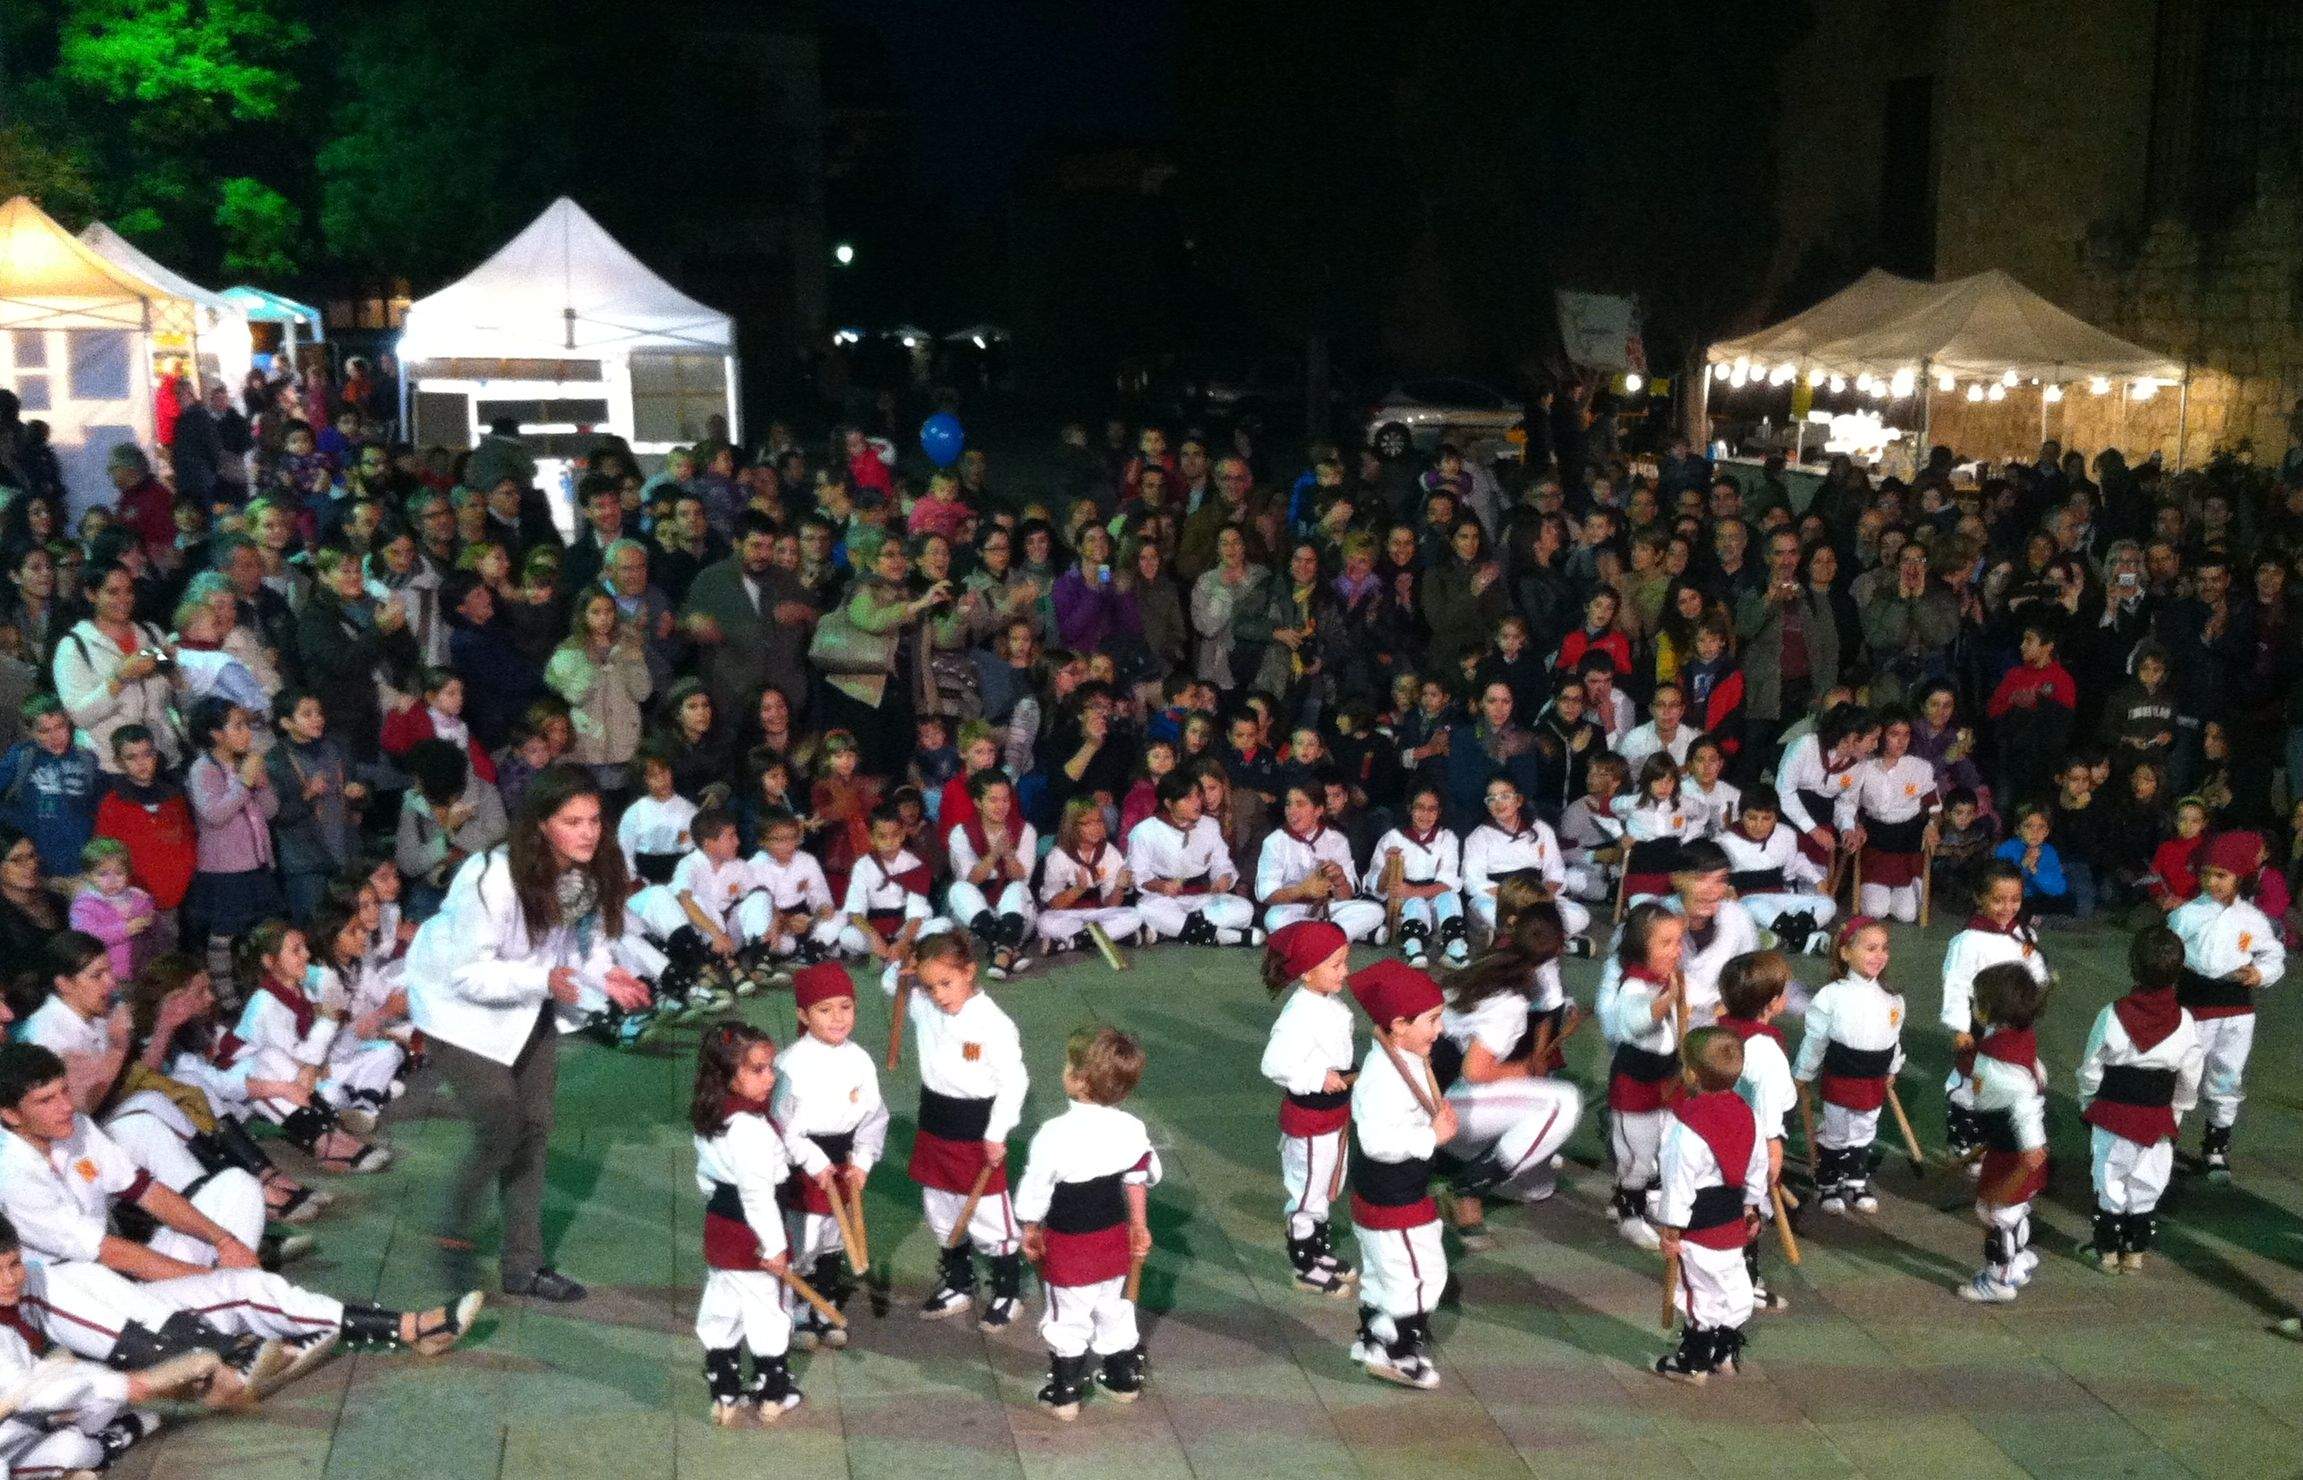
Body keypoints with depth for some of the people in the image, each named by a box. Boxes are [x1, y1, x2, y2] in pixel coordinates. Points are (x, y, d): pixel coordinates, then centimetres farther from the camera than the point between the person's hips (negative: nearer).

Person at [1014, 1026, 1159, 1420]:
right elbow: (1139, 1180, 4)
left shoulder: (1054, 1135, -28)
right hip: (1114, 1240, 5)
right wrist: (1139, 1226, 19)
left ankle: (1065, 1394, 23)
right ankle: (1125, 1377, 39)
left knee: (1068, 1321, 12)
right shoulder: (1132, 1129, -12)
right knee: (1115, 1312, 24)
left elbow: (1035, 1193, -17)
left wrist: (1031, 1232, 1)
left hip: (1069, 1246, -5)